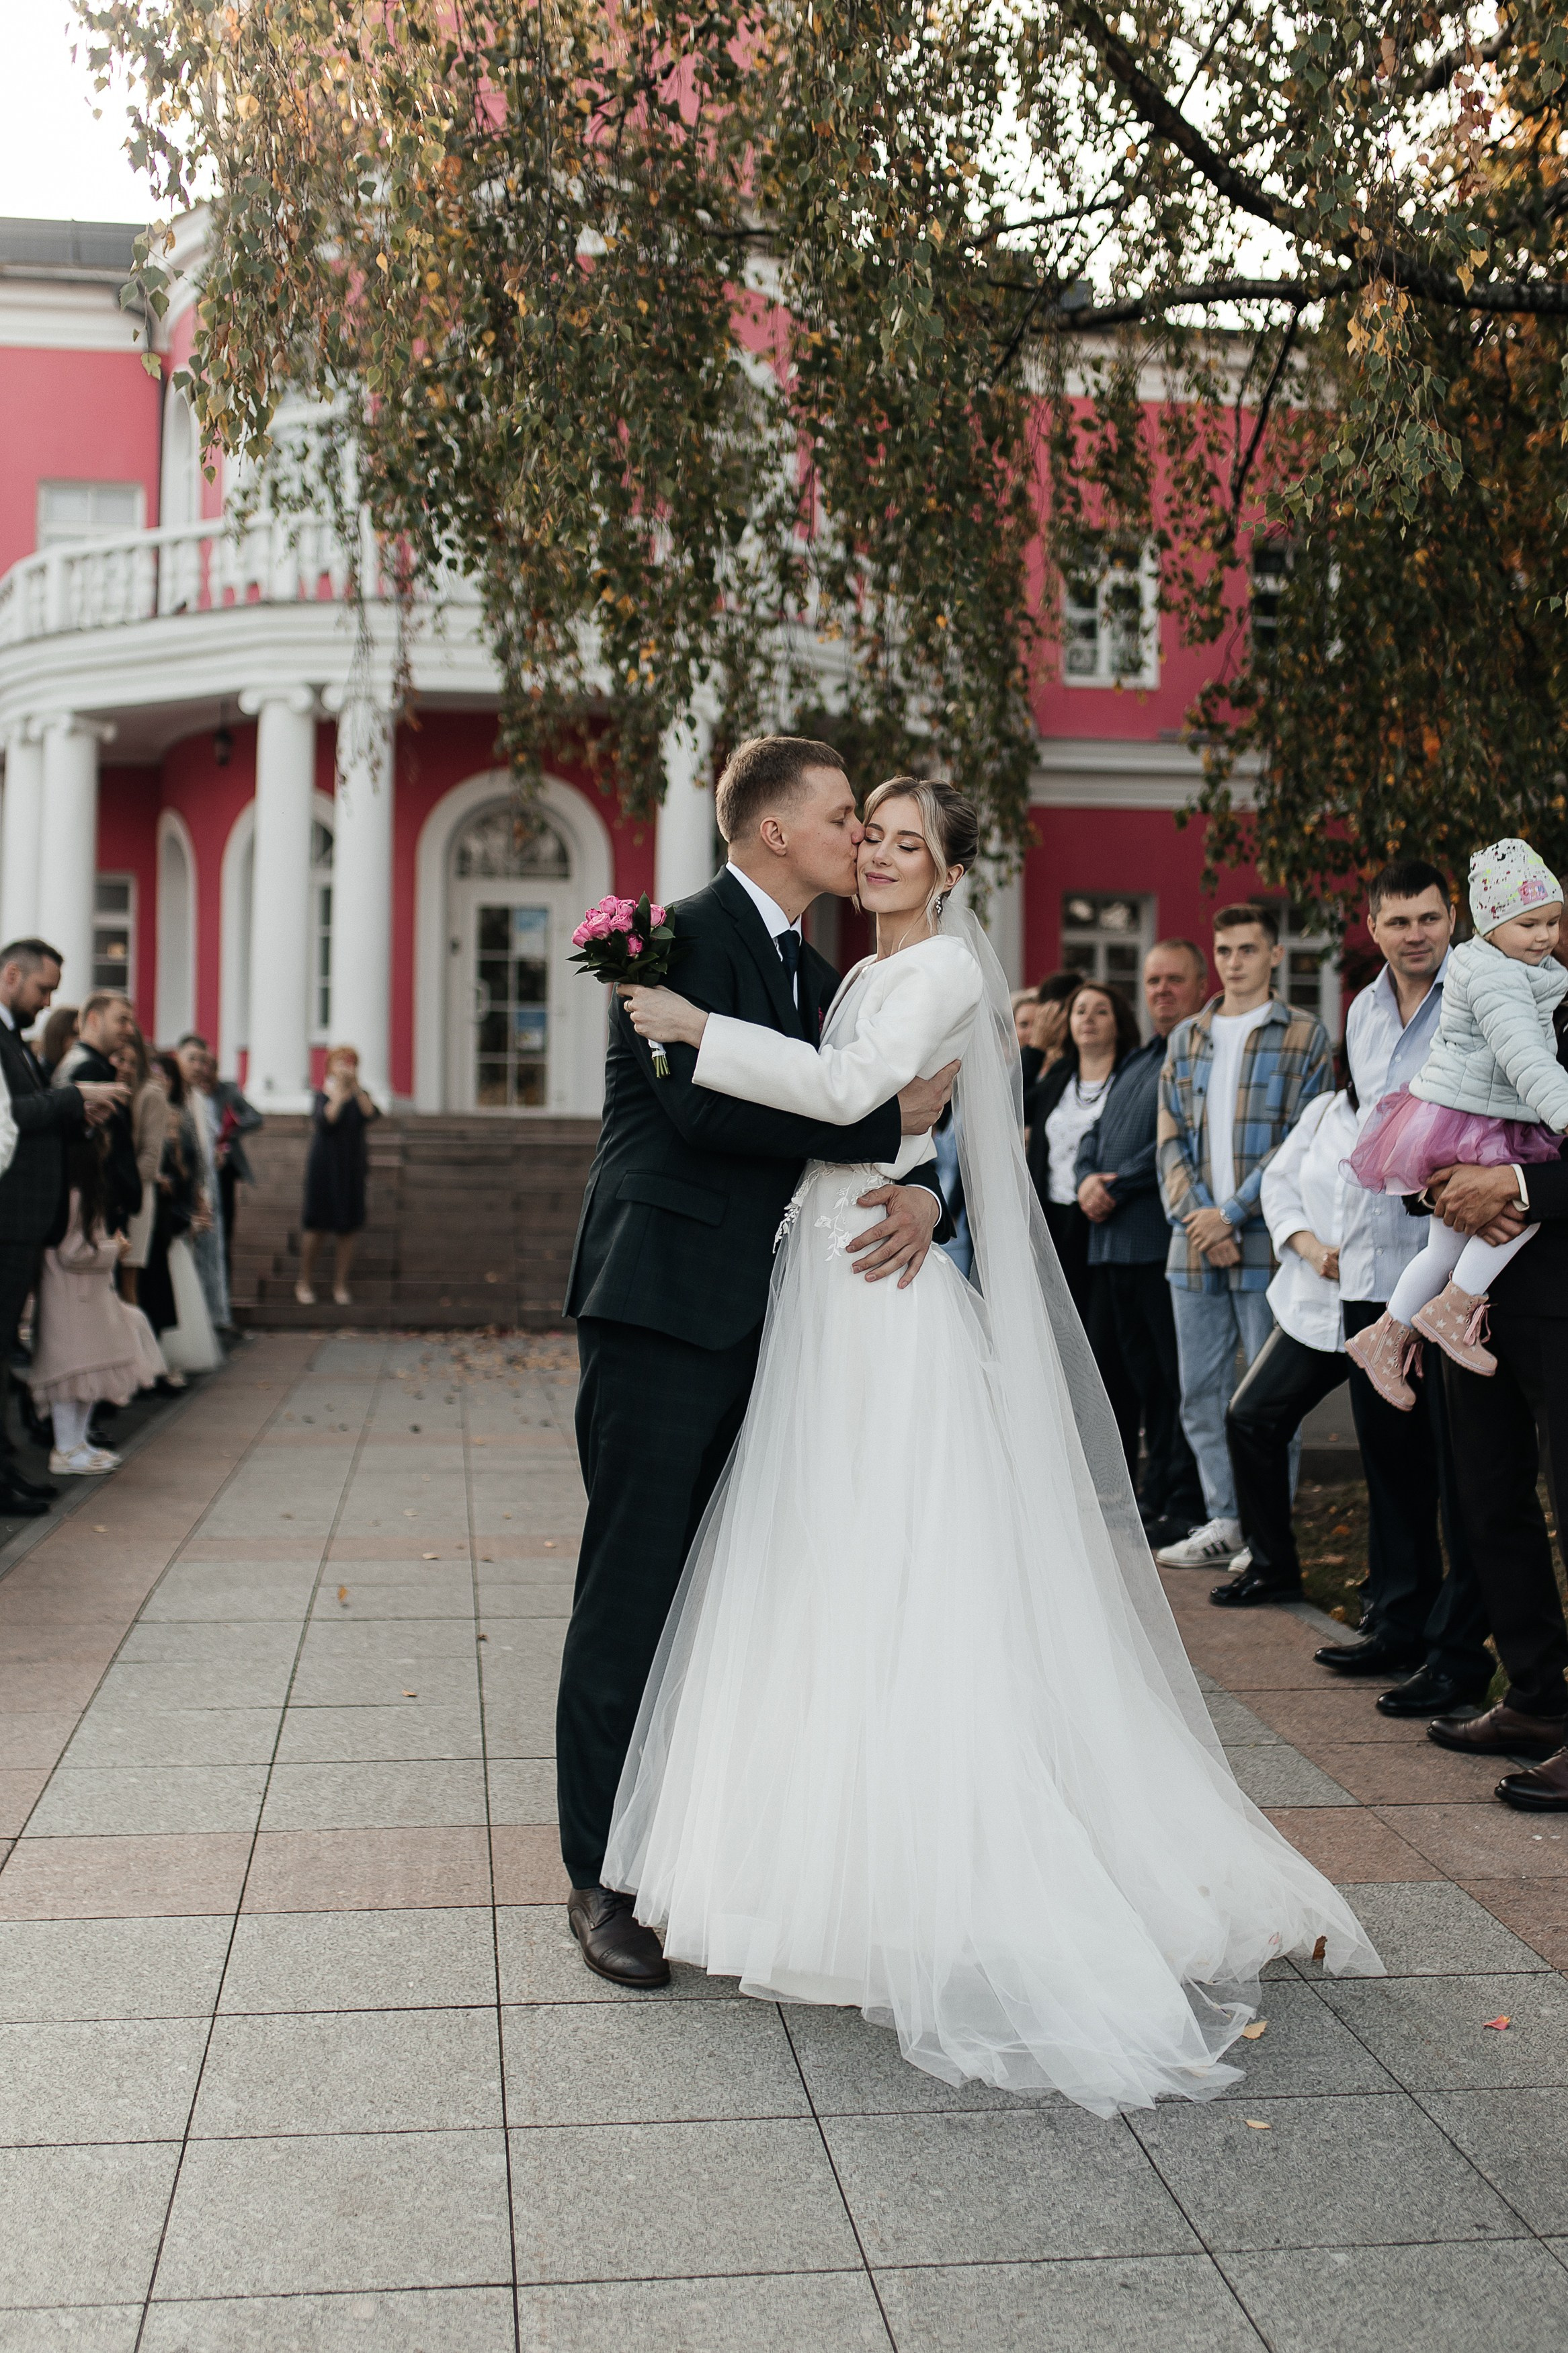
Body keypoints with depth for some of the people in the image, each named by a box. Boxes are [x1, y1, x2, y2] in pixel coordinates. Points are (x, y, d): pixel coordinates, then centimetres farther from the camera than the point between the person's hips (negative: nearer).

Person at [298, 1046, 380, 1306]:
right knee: (316, 1226, -1)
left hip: (352, 1167, 3)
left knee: (349, 1227, 1)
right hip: (324, 1166, -3)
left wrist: (357, 1089, -19)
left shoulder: (360, 1096, 7)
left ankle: (341, 1285, 9)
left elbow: (372, 1115, -13)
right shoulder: (323, 1096, -2)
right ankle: (305, 1283, 11)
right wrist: (339, 1095, -20)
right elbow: (324, 1121, -20)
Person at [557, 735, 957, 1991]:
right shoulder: (685, 934, -7)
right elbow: (705, 1105, -20)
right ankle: (603, 1878, 8)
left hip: (760, 1316, 8)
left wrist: (924, 1190, -10)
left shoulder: (821, 975, 18)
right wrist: (886, 1119, -14)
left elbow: (903, 1114, 14)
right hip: (666, 1302, -8)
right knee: (634, 1591, -2)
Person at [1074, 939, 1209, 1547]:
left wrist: (1116, 1187, -11)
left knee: (1173, 1379, -4)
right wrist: (1088, 1181, 3)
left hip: (1167, 1241, -9)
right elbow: (1095, 1135, 24)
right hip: (1111, 1241, 9)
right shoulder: (1135, 1061, 23)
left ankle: (1182, 1507, 2)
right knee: (1119, 1375, 12)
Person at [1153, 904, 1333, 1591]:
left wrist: (1231, 1214, -12)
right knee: (1200, 1393, 10)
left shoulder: (1305, 1036, 1)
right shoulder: (1186, 1038, 15)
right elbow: (1172, 1138, 10)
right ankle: (1224, 1521, 22)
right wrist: (1194, 1216, -6)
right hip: (1194, 1244, 5)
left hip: (1268, 1242, -5)